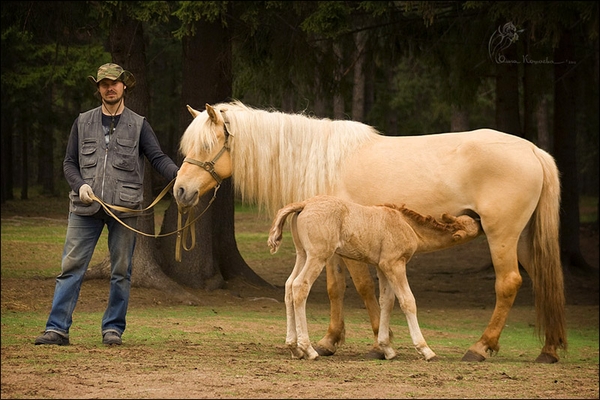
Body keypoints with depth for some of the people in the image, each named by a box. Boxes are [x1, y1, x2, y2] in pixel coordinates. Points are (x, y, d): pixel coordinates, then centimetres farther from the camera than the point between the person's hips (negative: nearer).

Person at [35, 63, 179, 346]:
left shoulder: (138, 125, 6)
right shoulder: (83, 123, 10)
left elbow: (158, 158, -1)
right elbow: (69, 163, 11)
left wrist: (178, 175, -21)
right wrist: (80, 185, -9)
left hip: (124, 208, -1)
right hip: (86, 207, 1)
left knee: (121, 272, 4)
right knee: (71, 267, -3)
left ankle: (113, 328, 13)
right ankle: (57, 328, -3)